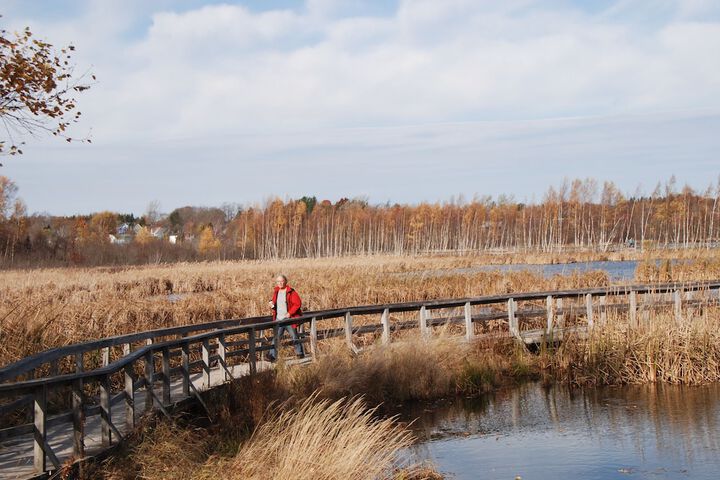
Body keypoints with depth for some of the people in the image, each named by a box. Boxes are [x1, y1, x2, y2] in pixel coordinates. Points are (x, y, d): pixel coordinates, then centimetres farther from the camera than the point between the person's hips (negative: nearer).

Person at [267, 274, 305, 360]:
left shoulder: (291, 292, -9)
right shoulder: (276, 291, 10)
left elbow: (298, 304, -12)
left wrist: (290, 313, -18)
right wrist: (271, 303, 0)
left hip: (288, 319, -4)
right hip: (278, 319, 4)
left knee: (294, 337, 8)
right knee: (276, 338, -3)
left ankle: (300, 353, 23)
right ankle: (272, 355, -4)